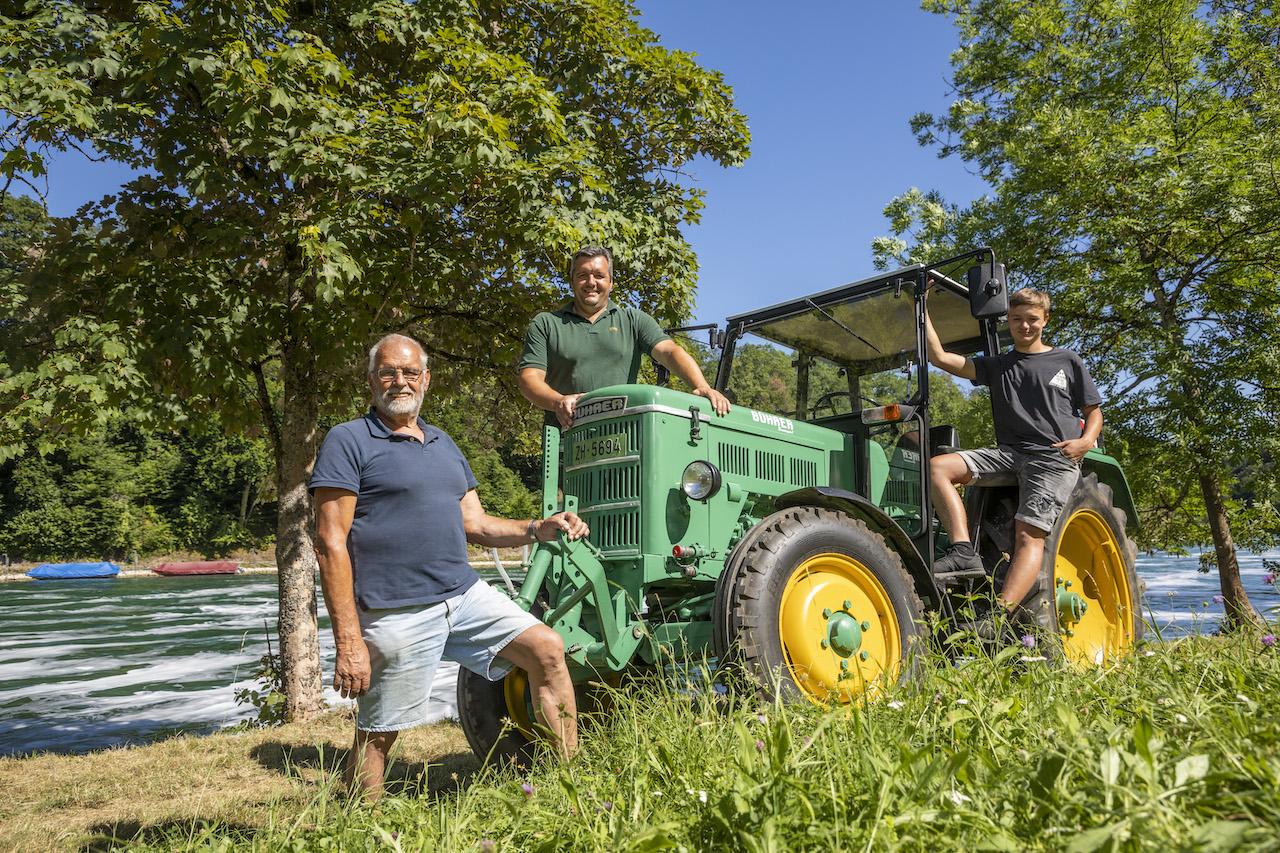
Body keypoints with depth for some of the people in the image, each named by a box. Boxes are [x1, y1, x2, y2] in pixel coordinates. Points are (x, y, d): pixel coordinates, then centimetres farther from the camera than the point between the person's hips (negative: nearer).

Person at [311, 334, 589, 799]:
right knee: (377, 735, 3)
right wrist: (348, 643, -16)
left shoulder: (443, 444, 16)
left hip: (465, 593, 6)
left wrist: (540, 529, 1)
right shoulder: (348, 441, -5)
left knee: (548, 650, -2)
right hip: (398, 613, -6)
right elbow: (331, 544, -11)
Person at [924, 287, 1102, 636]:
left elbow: (1094, 411, 17)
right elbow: (939, 357, 9)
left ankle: (1000, 615, -36)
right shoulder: (995, 365, 18)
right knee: (939, 467, -20)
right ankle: (964, 551, -27)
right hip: (1008, 452, 3)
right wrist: (922, 309, 6)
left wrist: (1086, 441, -5)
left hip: (1054, 458, -3)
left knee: (1029, 535, -21)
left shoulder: (1067, 361, 14)